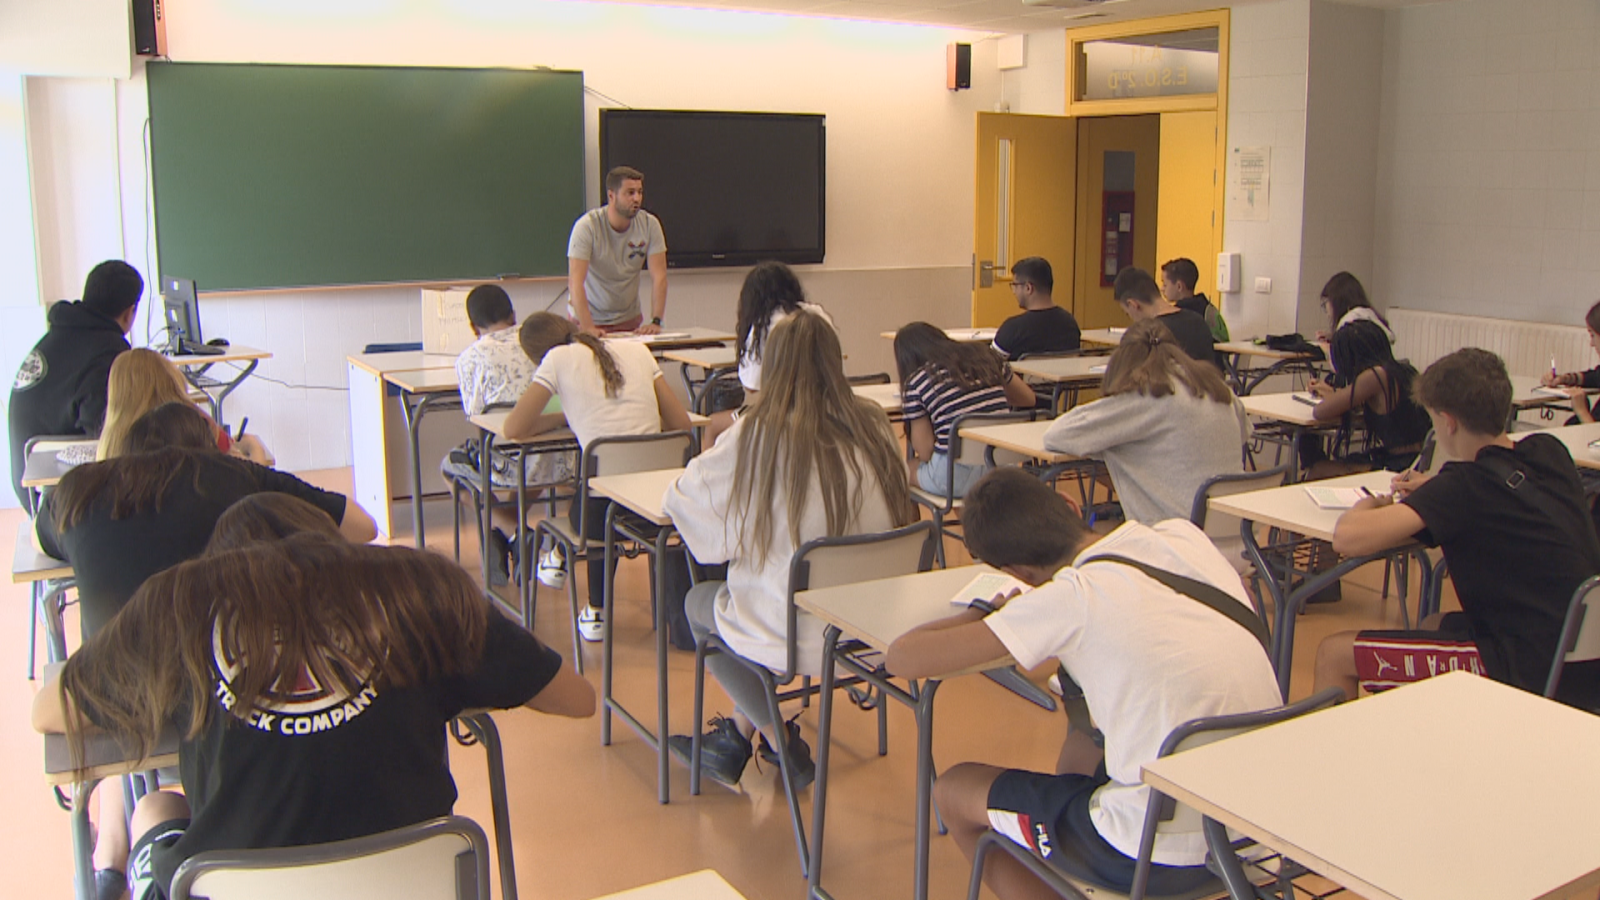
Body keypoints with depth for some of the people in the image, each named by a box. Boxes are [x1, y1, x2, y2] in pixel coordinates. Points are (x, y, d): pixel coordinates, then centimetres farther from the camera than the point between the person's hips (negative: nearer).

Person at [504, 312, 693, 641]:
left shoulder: (559, 359, 5)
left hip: (604, 507, -2)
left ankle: (597, 612, 34)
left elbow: (514, 429, 3)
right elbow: (681, 423, 12)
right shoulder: (637, 350, 15)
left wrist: (565, 417, 18)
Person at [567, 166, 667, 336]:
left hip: (630, 319, 2)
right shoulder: (586, 226, -17)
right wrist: (588, 328, -35)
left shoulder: (650, 224, -8)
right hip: (590, 318, -2)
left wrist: (656, 321, -23)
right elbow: (575, 281, -24)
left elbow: (659, 276, -10)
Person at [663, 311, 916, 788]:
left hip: (800, 635, -5)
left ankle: (782, 746, 25)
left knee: (698, 603, 24)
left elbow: (678, 498, -1)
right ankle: (738, 735, 34)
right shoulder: (874, 425, -2)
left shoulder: (755, 435, -14)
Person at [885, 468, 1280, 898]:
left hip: (1166, 856, -7)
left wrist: (984, 610, 1)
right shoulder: (1184, 534, 1)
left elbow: (903, 657, -17)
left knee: (953, 790, 12)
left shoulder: (1071, 597, -16)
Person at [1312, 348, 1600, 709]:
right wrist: (1436, 489, 16)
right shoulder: (1550, 452, 4)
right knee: (1432, 627, 34)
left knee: (1334, 656, -3)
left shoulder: (1467, 483, -17)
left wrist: (1367, 505, -4)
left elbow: (1348, 537, -27)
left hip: (1532, 674, -9)